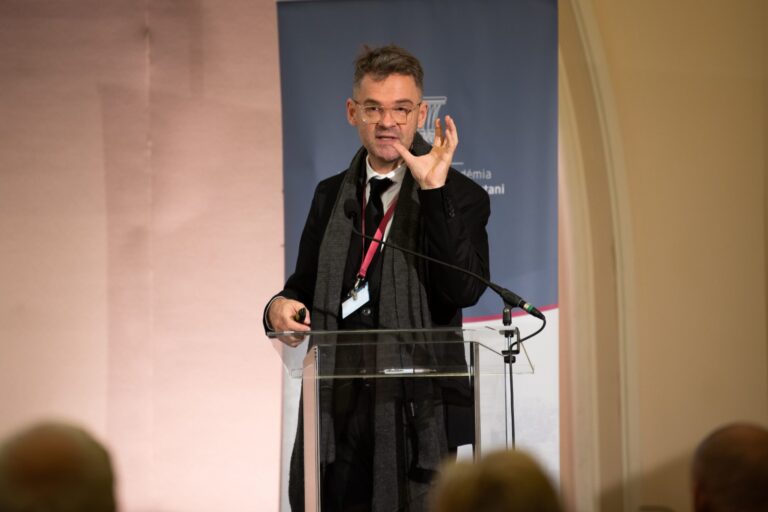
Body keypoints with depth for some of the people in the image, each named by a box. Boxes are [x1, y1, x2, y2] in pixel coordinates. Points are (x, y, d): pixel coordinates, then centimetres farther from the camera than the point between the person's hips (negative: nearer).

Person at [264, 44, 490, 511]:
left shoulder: (459, 197, -1)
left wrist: (434, 191, -22)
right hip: (338, 415, 4)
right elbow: (306, 286, 23)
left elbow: (466, 288, -17)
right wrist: (281, 306, -1)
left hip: (417, 415, -4)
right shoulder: (331, 196, 14)